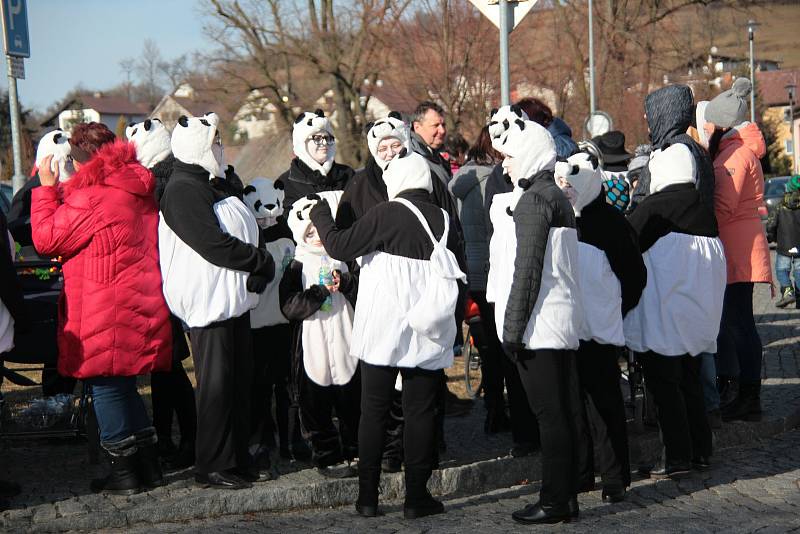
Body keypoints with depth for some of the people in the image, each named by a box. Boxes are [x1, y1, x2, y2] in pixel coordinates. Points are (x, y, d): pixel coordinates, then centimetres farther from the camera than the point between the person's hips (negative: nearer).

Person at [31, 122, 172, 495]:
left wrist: (47, 189, 1)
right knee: (123, 387, 18)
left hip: (105, 316, -8)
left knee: (106, 386, 2)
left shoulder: (91, 196, -16)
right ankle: (148, 465, 23)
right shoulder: (140, 192, 10)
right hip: (140, 307, 8)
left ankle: (124, 471, 8)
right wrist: (60, 192, 22)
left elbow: (46, 239, -9)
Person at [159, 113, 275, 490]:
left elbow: (239, 233, 21)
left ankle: (238, 458, 21)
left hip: (233, 300, 10)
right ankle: (212, 467, 3)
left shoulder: (213, 186, 19)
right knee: (216, 386, -4)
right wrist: (262, 261, -11)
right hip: (208, 302, -10)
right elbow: (214, 245, -21)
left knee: (239, 381, 13)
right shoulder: (183, 190, -13)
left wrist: (258, 271, 5)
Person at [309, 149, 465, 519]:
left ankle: (367, 496, 8)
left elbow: (341, 246, -6)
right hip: (426, 331, 3)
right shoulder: (443, 220, 3)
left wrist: (321, 216, 9)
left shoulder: (387, 214, -9)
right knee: (420, 411, 6)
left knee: (373, 411, 6)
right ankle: (416, 496, 6)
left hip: (383, 328, -2)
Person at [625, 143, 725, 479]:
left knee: (663, 382, -2)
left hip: (663, 314, -7)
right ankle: (700, 451, 19)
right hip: (700, 311, 7)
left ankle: (676, 457, -4)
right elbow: (717, 258, 15)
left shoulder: (654, 207, -13)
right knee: (689, 381, 15)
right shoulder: (704, 207, 6)